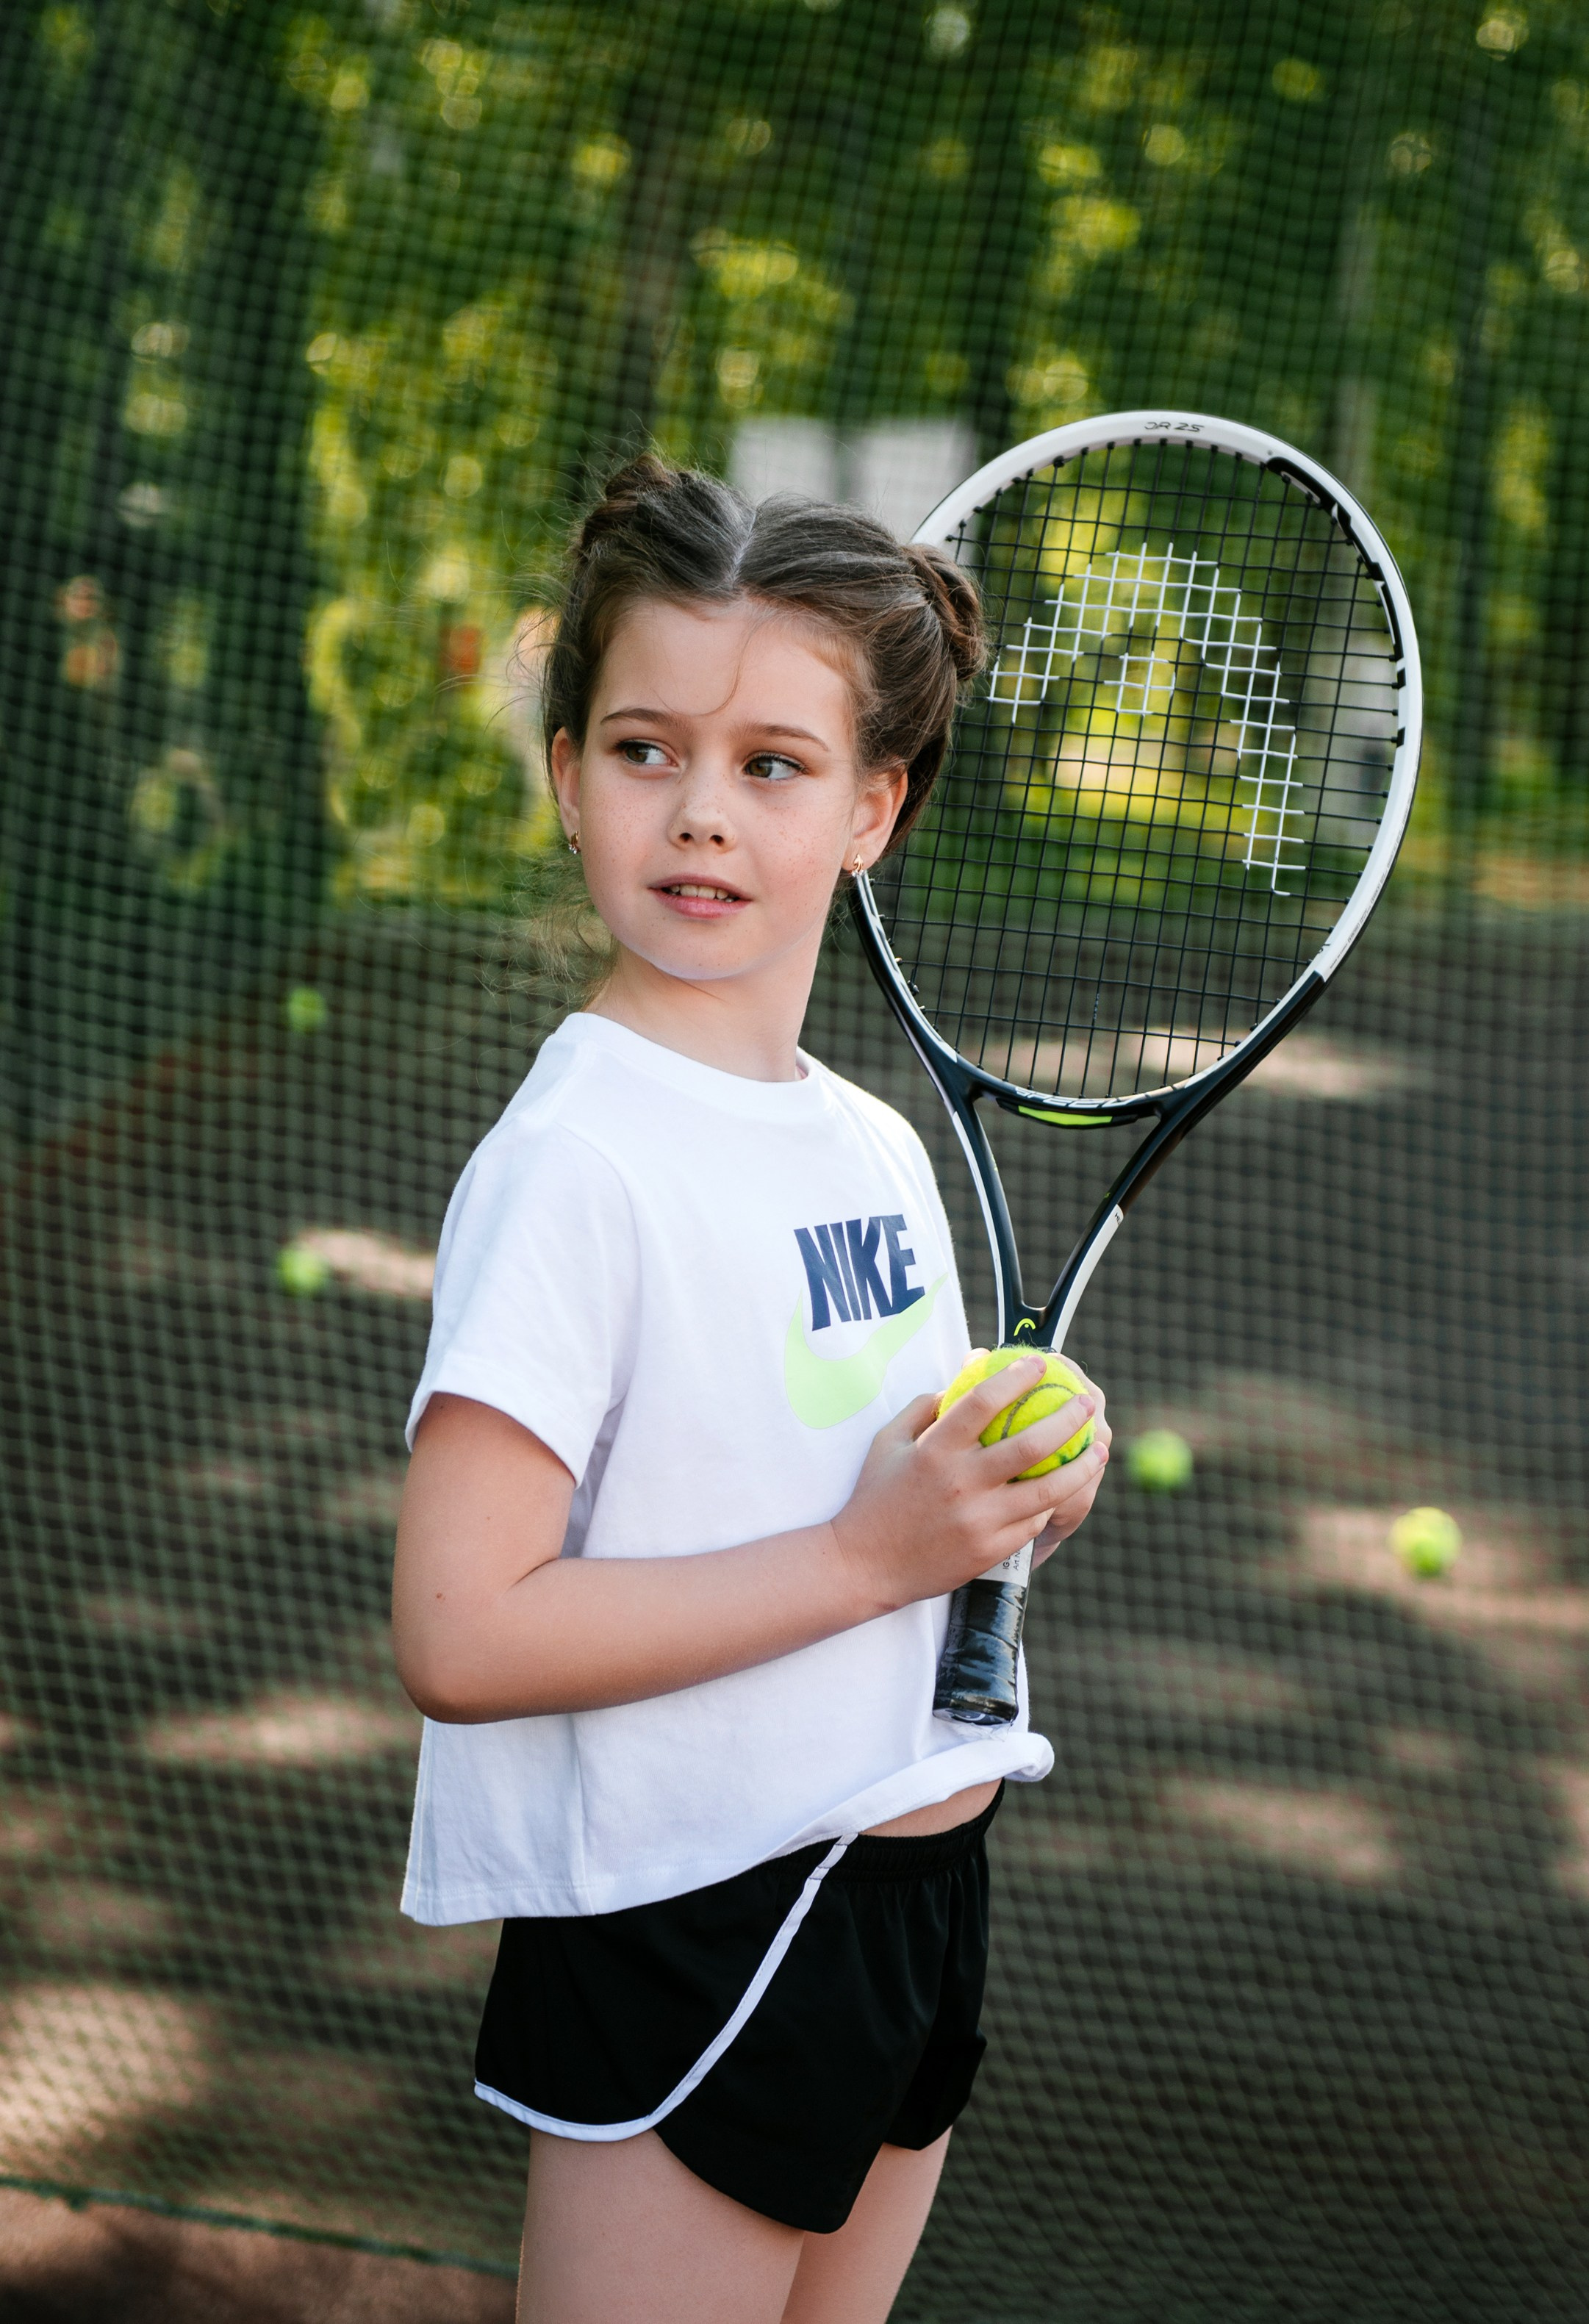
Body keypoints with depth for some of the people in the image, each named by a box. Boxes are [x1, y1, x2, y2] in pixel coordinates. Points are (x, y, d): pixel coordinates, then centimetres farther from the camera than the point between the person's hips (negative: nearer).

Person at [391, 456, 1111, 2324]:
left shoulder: (880, 1151, 8)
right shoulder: (575, 1164, -17)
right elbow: (461, 1633, -25)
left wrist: (1004, 1506, 0)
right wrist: (866, 1553, -23)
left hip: (910, 1880, 8)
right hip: (688, 1945, -8)